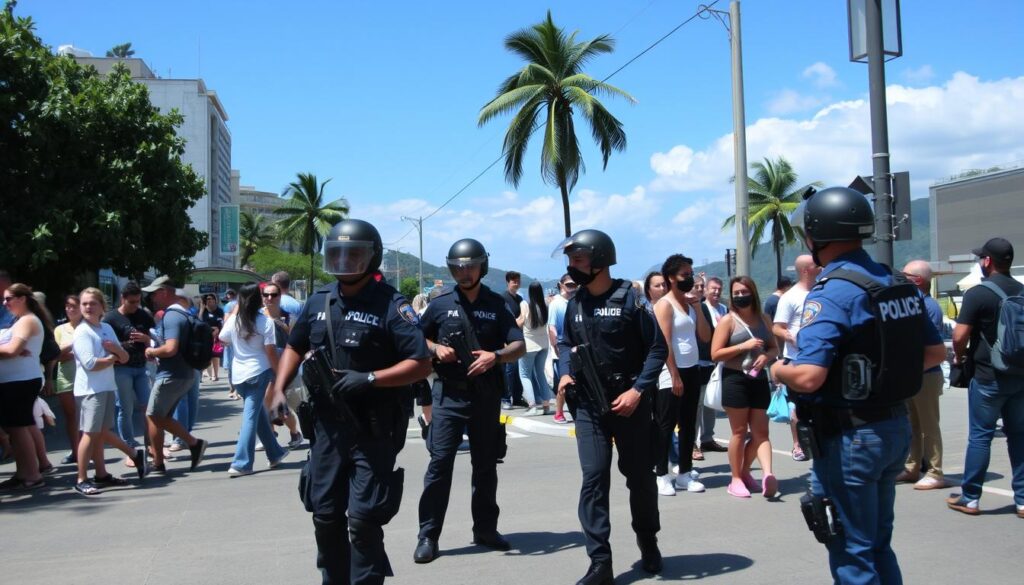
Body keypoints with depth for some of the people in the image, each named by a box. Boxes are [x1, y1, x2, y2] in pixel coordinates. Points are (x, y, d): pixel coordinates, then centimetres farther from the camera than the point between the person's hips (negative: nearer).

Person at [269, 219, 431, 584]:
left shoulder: (390, 306, -10)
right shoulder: (318, 302, 7)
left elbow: (421, 364, -14)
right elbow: (294, 348, 22)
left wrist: (369, 379, -23)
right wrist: (278, 392, 8)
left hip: (374, 428, -5)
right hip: (327, 425, 6)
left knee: (363, 519, -4)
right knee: (325, 514, 13)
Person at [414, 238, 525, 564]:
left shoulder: (496, 304, 4)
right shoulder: (440, 304, 3)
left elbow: (519, 347, 1)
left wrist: (496, 356, -18)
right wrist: (436, 349, -8)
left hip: (486, 395, 2)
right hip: (449, 394, -1)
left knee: (485, 463, 11)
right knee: (440, 462, -6)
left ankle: (485, 528, 24)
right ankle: (428, 535, -1)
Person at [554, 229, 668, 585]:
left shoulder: (629, 297, -10)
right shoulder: (575, 305, 7)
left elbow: (657, 347, -9)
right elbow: (566, 344, 21)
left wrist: (638, 390, -17)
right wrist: (565, 372, 1)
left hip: (629, 402, -3)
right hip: (589, 405, 4)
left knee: (639, 475, 10)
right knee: (593, 478, -5)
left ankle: (648, 542, 33)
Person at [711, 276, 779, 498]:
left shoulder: (763, 319, 10)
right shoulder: (728, 320, -5)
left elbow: (774, 348, 16)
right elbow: (715, 354, -11)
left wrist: (766, 356, -8)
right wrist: (744, 346, -19)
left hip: (759, 379, 4)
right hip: (735, 380, -4)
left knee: (760, 432, 2)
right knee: (739, 432, 1)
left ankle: (767, 474, 5)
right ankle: (736, 479, 10)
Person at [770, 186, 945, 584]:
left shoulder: (830, 294, -21)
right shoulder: (897, 285, 4)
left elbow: (808, 377, -29)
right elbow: (936, 353, 12)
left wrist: (778, 371, -9)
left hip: (850, 438, -8)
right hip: (896, 427, 8)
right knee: (878, 545, 21)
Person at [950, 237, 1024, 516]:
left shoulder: (978, 293, -13)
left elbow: (960, 336, -16)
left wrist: (960, 356, 3)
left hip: (988, 376, -5)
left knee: (980, 436, 2)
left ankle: (969, 498, 8)